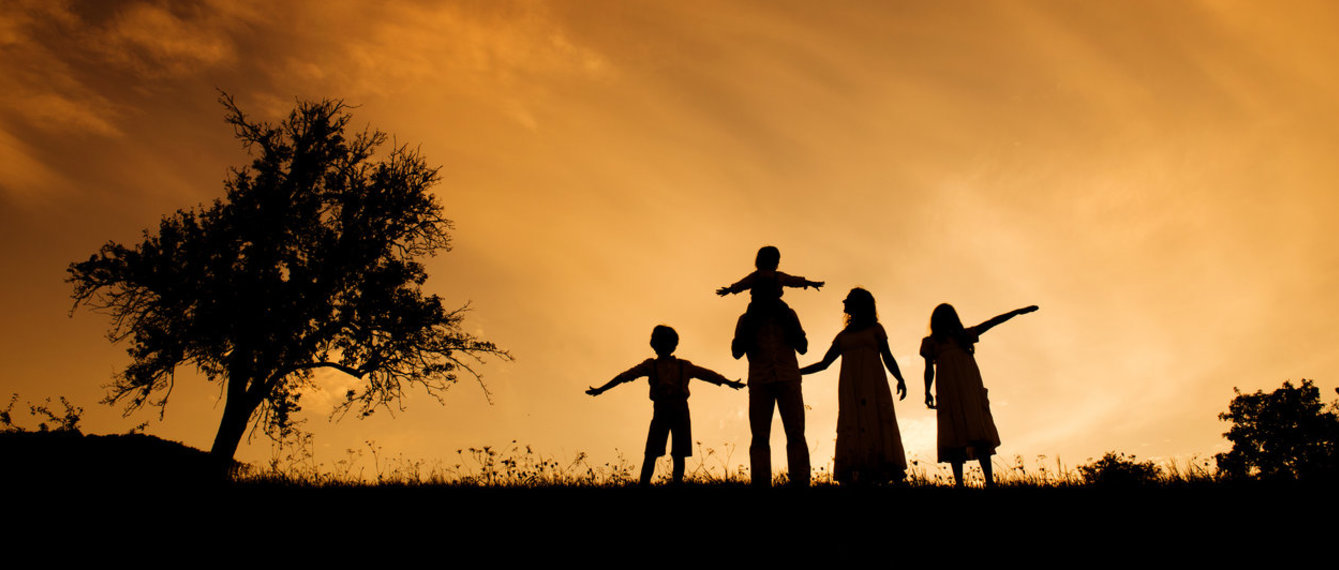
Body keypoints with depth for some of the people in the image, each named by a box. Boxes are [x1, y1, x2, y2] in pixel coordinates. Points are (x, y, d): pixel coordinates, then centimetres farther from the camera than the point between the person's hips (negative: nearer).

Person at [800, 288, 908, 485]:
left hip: (873, 385, -2)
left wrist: (900, 379, -10)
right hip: (850, 387, 2)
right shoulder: (842, 336, 24)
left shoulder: (875, 328, 16)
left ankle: (885, 474, -23)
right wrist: (796, 372, 17)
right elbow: (824, 363, 23)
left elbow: (887, 357, 7)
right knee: (853, 430, -11)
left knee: (878, 425, -15)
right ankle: (857, 478, -20)